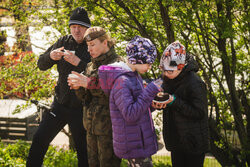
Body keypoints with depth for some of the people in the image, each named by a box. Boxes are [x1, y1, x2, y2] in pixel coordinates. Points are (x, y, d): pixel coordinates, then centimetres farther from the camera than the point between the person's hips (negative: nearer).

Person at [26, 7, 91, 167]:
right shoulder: (64, 42, 5)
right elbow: (41, 64, 5)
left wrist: (78, 62, -34)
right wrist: (50, 56, -17)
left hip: (81, 108, -4)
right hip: (60, 104, 5)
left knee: (83, 151, 3)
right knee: (39, 139, 7)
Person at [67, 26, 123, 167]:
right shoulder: (91, 66, 13)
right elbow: (87, 98, 15)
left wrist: (90, 83, -24)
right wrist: (78, 87, -6)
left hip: (109, 128, -7)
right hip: (92, 126, 7)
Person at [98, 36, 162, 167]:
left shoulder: (134, 76, 10)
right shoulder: (121, 82, -20)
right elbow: (130, 114, -26)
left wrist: (154, 99, 5)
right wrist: (151, 91, -24)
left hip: (140, 140, 9)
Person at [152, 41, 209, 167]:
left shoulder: (195, 83, -22)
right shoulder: (168, 79, 2)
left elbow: (199, 113, -22)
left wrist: (174, 101, -28)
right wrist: (158, 103, -8)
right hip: (176, 140, 7)